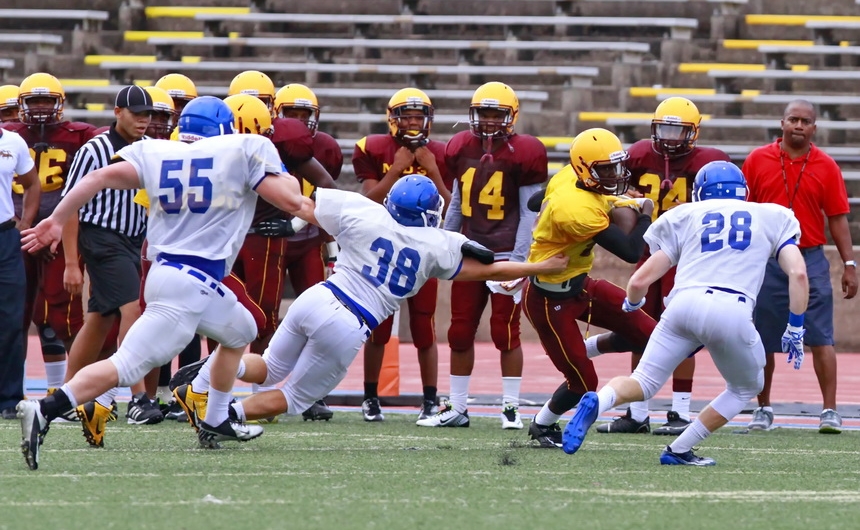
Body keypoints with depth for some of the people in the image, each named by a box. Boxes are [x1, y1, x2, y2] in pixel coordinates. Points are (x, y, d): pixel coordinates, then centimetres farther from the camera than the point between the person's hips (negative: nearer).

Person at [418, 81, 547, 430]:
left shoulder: (522, 153, -7)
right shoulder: (462, 149, 8)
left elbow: (528, 213, -6)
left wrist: (518, 258, -11)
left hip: (505, 254, -5)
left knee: (506, 333, -4)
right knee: (460, 333, 7)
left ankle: (511, 408, 5)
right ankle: (457, 407, 14)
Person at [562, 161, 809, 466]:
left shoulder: (685, 217, 24)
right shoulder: (772, 219, 24)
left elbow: (639, 282, 18)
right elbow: (798, 273, 9)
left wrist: (632, 304, 40)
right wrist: (795, 330, 17)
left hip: (683, 303, 1)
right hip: (732, 312, -1)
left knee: (644, 383, 12)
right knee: (746, 388, 24)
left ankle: (597, 402, -20)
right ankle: (679, 451, 15)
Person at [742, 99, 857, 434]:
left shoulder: (826, 167, 2)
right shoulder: (758, 161, 3)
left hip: (810, 259, -1)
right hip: (766, 261, 1)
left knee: (821, 339, -6)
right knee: (763, 342, 6)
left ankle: (830, 411, -3)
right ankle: (763, 409, 19)